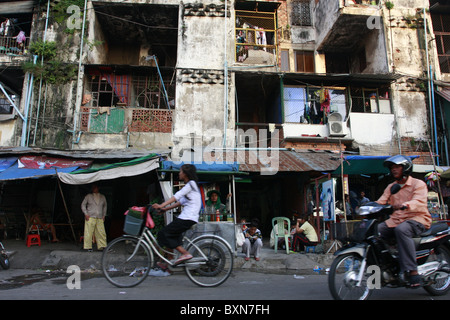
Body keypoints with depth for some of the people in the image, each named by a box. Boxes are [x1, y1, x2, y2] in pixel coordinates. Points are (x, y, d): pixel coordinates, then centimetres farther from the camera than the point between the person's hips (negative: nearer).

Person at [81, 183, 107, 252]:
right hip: (90, 217, -2)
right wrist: (86, 214, -2)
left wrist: (104, 215, 14)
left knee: (101, 233, -2)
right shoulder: (88, 196, 7)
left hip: (100, 218, 2)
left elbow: (105, 206, 23)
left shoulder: (102, 197, 14)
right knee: (88, 232, -4)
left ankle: (102, 246, 5)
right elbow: (83, 205, 8)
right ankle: (88, 247, 5)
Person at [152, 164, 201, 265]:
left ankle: (185, 253, -10)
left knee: (163, 234, -7)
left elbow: (176, 196, -18)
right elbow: (181, 201, 22)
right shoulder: (191, 185, 23)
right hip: (186, 217, 10)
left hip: (187, 218, -10)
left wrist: (161, 205, -24)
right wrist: (166, 208, 17)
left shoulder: (191, 184, -7)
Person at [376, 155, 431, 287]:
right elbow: (381, 201, 8)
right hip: (395, 220, 6)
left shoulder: (418, 184, 0)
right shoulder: (391, 187, 20)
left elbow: (419, 202, -19)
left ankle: (413, 271, -37)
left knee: (401, 229, -39)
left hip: (417, 218, -6)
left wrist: (405, 205, -42)